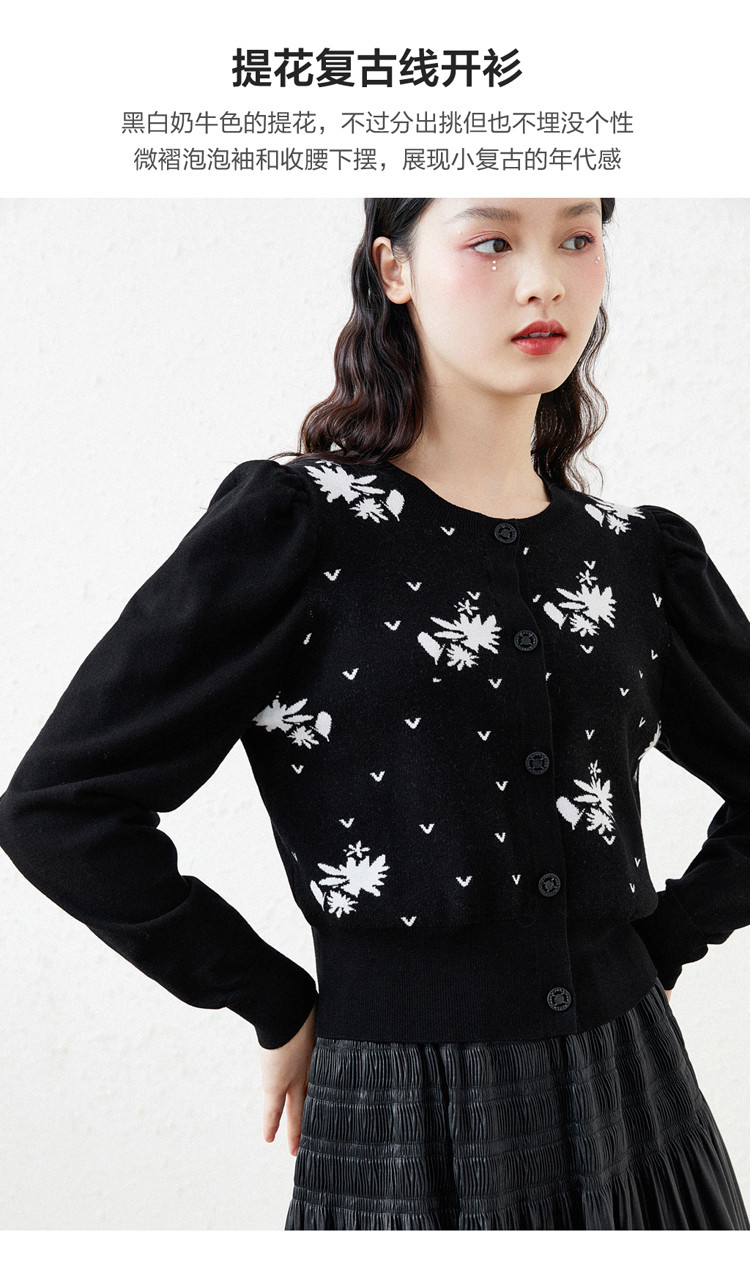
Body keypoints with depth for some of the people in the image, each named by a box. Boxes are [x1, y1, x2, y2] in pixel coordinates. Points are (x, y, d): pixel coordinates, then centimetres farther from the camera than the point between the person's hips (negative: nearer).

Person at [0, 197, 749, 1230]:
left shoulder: (641, 554, 3)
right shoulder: (295, 526, -10)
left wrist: (661, 948, 6)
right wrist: (278, 1008, -7)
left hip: (638, 1110, 4)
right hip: (406, 1133, -4)